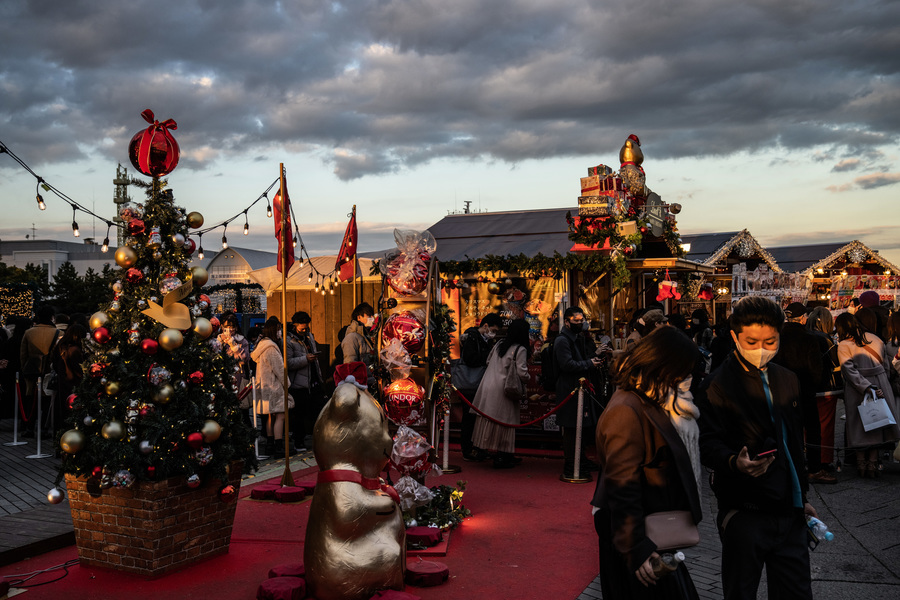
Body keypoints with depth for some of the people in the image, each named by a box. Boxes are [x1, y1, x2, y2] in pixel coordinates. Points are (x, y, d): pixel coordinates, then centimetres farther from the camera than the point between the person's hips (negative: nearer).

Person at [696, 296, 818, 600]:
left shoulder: (787, 380, 13)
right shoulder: (716, 386, -9)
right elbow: (708, 445, -14)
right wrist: (734, 462, -35)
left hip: (789, 511, 6)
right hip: (745, 514, -6)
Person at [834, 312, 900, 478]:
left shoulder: (843, 345, -8)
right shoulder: (875, 339, 7)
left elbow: (849, 370, -18)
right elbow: (886, 365, 12)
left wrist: (866, 387, -20)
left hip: (857, 390, -3)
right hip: (880, 385, 4)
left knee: (861, 426, 7)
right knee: (877, 425, 10)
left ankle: (862, 466, 12)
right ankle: (872, 465, 10)